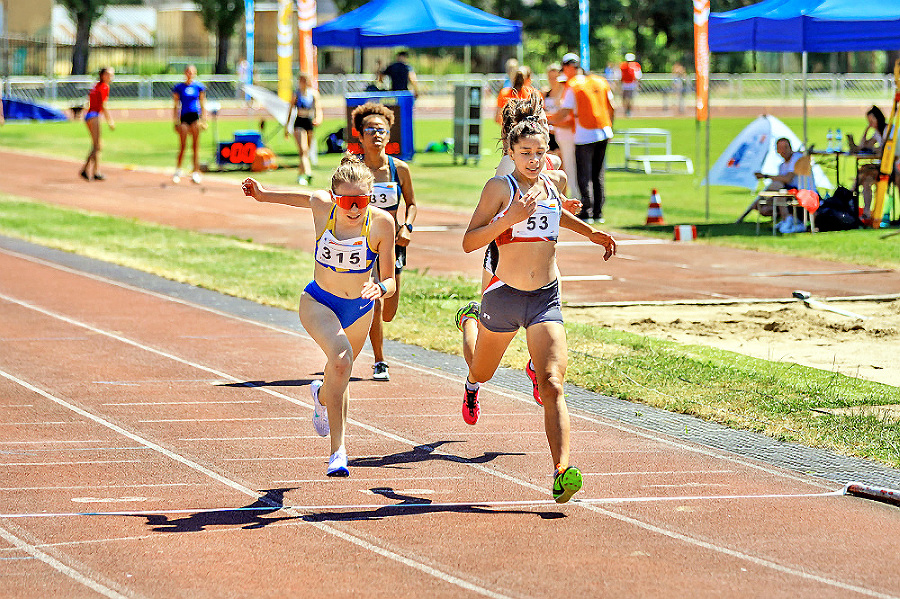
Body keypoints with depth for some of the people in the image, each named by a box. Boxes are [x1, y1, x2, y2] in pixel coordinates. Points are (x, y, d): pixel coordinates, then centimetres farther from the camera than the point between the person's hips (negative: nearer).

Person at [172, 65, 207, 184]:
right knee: (183, 146, -2)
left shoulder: (199, 87, 7)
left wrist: (204, 120, 4)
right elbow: (175, 106, 8)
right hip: (184, 117, 0)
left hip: (195, 116, 0)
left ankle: (195, 173, 1)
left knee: (195, 146, -2)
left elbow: (203, 105, 10)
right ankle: (178, 170, 16)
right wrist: (176, 122, 3)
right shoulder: (179, 88, 5)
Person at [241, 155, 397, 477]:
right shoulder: (321, 205, -21)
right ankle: (338, 448, -32)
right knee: (341, 355, -33)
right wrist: (264, 195, 3)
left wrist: (381, 288, -39)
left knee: (340, 375, 26)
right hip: (318, 302, -2)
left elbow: (390, 282, -19)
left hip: (359, 309, 2)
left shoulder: (381, 223, -22)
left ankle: (322, 395, 65)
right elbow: (302, 196, 5)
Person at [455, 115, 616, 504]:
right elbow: (469, 242, -15)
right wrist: (509, 219, -26)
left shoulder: (552, 184, 7)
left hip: (547, 299, 2)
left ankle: (562, 472, -29)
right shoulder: (500, 187, -9)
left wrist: (589, 232, 27)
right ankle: (469, 321, 63)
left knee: (553, 386, -18)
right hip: (504, 296, -1)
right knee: (481, 373, 26)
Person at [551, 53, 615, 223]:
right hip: (604, 133, 6)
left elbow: (563, 114, -10)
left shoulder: (573, 86, -8)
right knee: (598, 175, 13)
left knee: (584, 175, 0)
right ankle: (598, 213, 14)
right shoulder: (600, 82, 11)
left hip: (584, 136, -6)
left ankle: (587, 212, -4)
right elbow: (611, 109, 15)